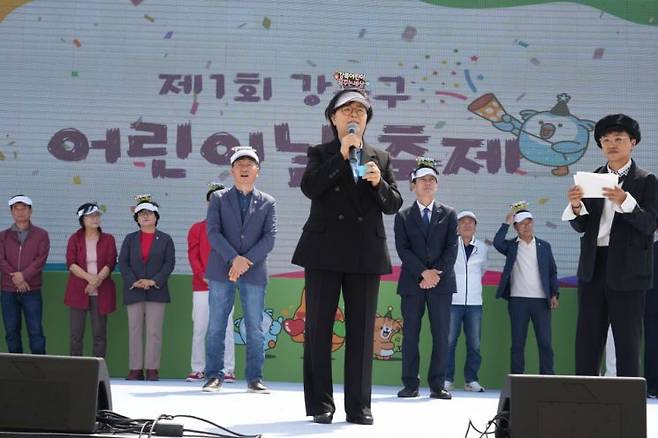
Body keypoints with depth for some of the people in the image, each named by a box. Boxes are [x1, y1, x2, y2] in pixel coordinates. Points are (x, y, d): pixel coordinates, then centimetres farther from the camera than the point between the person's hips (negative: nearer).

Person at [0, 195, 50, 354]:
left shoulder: (41, 235, 4)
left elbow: (41, 259, -7)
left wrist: (24, 275, -18)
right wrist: (15, 278, -15)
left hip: (32, 291, -2)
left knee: (35, 331, -3)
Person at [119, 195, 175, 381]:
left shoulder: (165, 239, 9)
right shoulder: (130, 239, 14)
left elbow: (169, 263, 0)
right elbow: (122, 262, 5)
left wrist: (154, 281, -13)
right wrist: (134, 282, -11)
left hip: (156, 291, -2)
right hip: (134, 291, 2)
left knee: (154, 331, -4)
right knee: (134, 330, 0)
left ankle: (152, 369, -2)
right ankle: (136, 369, 3)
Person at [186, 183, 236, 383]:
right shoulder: (197, 228, 13)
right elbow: (193, 255, 5)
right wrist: (203, 275, -10)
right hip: (201, 286, 1)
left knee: (226, 328, -4)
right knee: (199, 329, 1)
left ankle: (227, 370, -2)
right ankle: (198, 369, 7)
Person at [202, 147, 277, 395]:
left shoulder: (268, 203, 11)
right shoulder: (218, 199, 8)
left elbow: (270, 237, 0)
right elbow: (213, 232, -3)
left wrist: (247, 261, -13)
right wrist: (234, 258, -16)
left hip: (254, 272, 1)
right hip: (221, 271, -1)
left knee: (255, 329, 1)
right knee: (216, 327, 1)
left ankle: (254, 379, 6)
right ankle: (214, 376, 6)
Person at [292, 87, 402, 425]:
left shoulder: (380, 159, 15)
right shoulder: (321, 154, 9)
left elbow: (393, 205, 8)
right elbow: (309, 187, -10)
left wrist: (379, 183, -11)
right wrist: (341, 155, -12)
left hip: (365, 254, 2)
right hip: (324, 251, -2)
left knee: (362, 331, 2)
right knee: (318, 328, -1)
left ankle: (359, 406, 6)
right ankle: (320, 404, 4)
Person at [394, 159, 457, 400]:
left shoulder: (448, 214, 11)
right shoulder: (403, 216, 9)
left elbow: (452, 247, 2)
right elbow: (402, 249, -1)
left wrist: (437, 273, -11)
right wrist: (423, 272, -13)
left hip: (441, 281, 1)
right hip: (412, 281, 0)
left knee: (441, 335, -2)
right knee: (410, 334, 0)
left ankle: (437, 385, 2)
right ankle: (410, 385, 4)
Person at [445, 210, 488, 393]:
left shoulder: (482, 248, 9)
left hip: (474, 302, 3)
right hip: (452, 301, -3)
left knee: (474, 343, 2)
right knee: (449, 341, -4)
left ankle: (471, 380, 10)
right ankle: (447, 379, 3)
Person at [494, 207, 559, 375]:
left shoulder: (544, 246, 11)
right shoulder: (511, 246, 6)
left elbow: (552, 272, 11)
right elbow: (497, 243, -15)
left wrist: (554, 294, 1)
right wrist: (507, 223, -11)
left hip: (541, 299, 1)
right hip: (518, 300, -1)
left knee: (545, 342, -2)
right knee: (517, 342, 1)